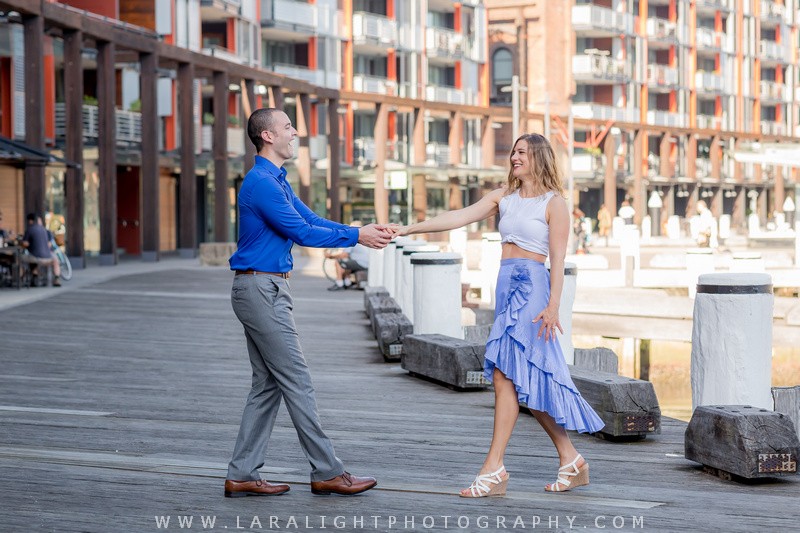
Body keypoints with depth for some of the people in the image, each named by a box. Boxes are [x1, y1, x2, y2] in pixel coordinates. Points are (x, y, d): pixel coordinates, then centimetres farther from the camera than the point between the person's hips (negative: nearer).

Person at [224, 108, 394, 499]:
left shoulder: (277, 181, 17)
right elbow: (302, 233, -18)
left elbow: (312, 220, 15)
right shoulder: (262, 182, -16)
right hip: (261, 291, -11)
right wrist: (356, 237, -11)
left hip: (265, 291, 11)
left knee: (267, 385, 9)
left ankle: (242, 476, 10)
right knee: (296, 382, -5)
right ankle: (326, 472, 1)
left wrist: (363, 231, 5)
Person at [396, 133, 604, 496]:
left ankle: (494, 468, -13)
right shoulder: (504, 197, 15)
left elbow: (558, 260, -7)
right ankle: (571, 461, 16)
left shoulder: (554, 203, -2)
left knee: (506, 375, -13)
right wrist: (407, 229, -1)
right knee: (528, 381, 7)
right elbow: (458, 218, 7)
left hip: (532, 286, -7)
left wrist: (553, 306, -15)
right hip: (507, 286, 7)